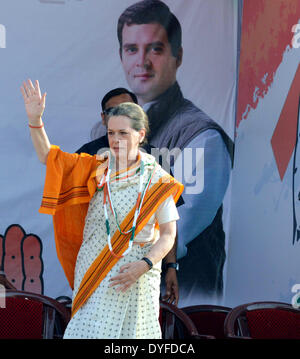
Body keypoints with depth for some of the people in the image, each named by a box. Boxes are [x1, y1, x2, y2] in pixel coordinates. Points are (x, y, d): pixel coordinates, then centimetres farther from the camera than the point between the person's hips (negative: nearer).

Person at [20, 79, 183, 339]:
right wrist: (35, 119, -7)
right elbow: (49, 157, 7)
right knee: (88, 329, 0)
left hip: (133, 273, -3)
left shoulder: (156, 179, -4)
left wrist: (144, 265, -20)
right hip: (92, 270, 3)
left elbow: (168, 234, -5)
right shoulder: (96, 168, 6)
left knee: (128, 331, -1)